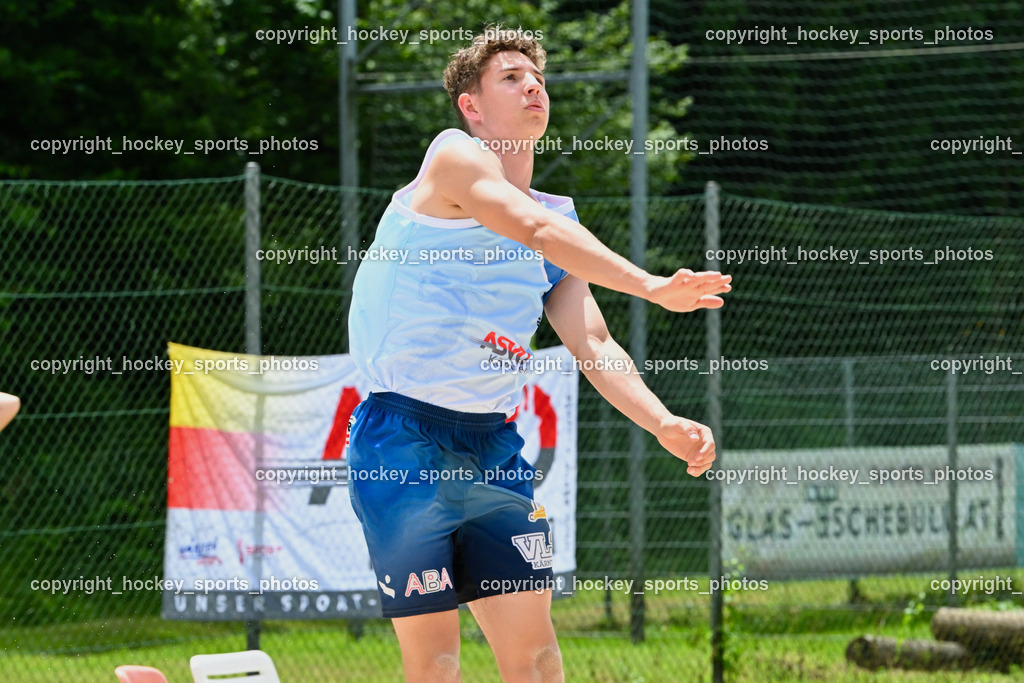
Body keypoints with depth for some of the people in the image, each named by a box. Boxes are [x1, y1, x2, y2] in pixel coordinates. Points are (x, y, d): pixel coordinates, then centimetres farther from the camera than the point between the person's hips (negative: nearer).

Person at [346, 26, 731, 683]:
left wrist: (663, 423, -9)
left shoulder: (559, 217, 16)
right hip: (406, 441, -6)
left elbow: (592, 343, 8)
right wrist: (650, 285, -33)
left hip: (495, 449, 6)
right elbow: (536, 229, -22)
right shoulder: (454, 158, -5)